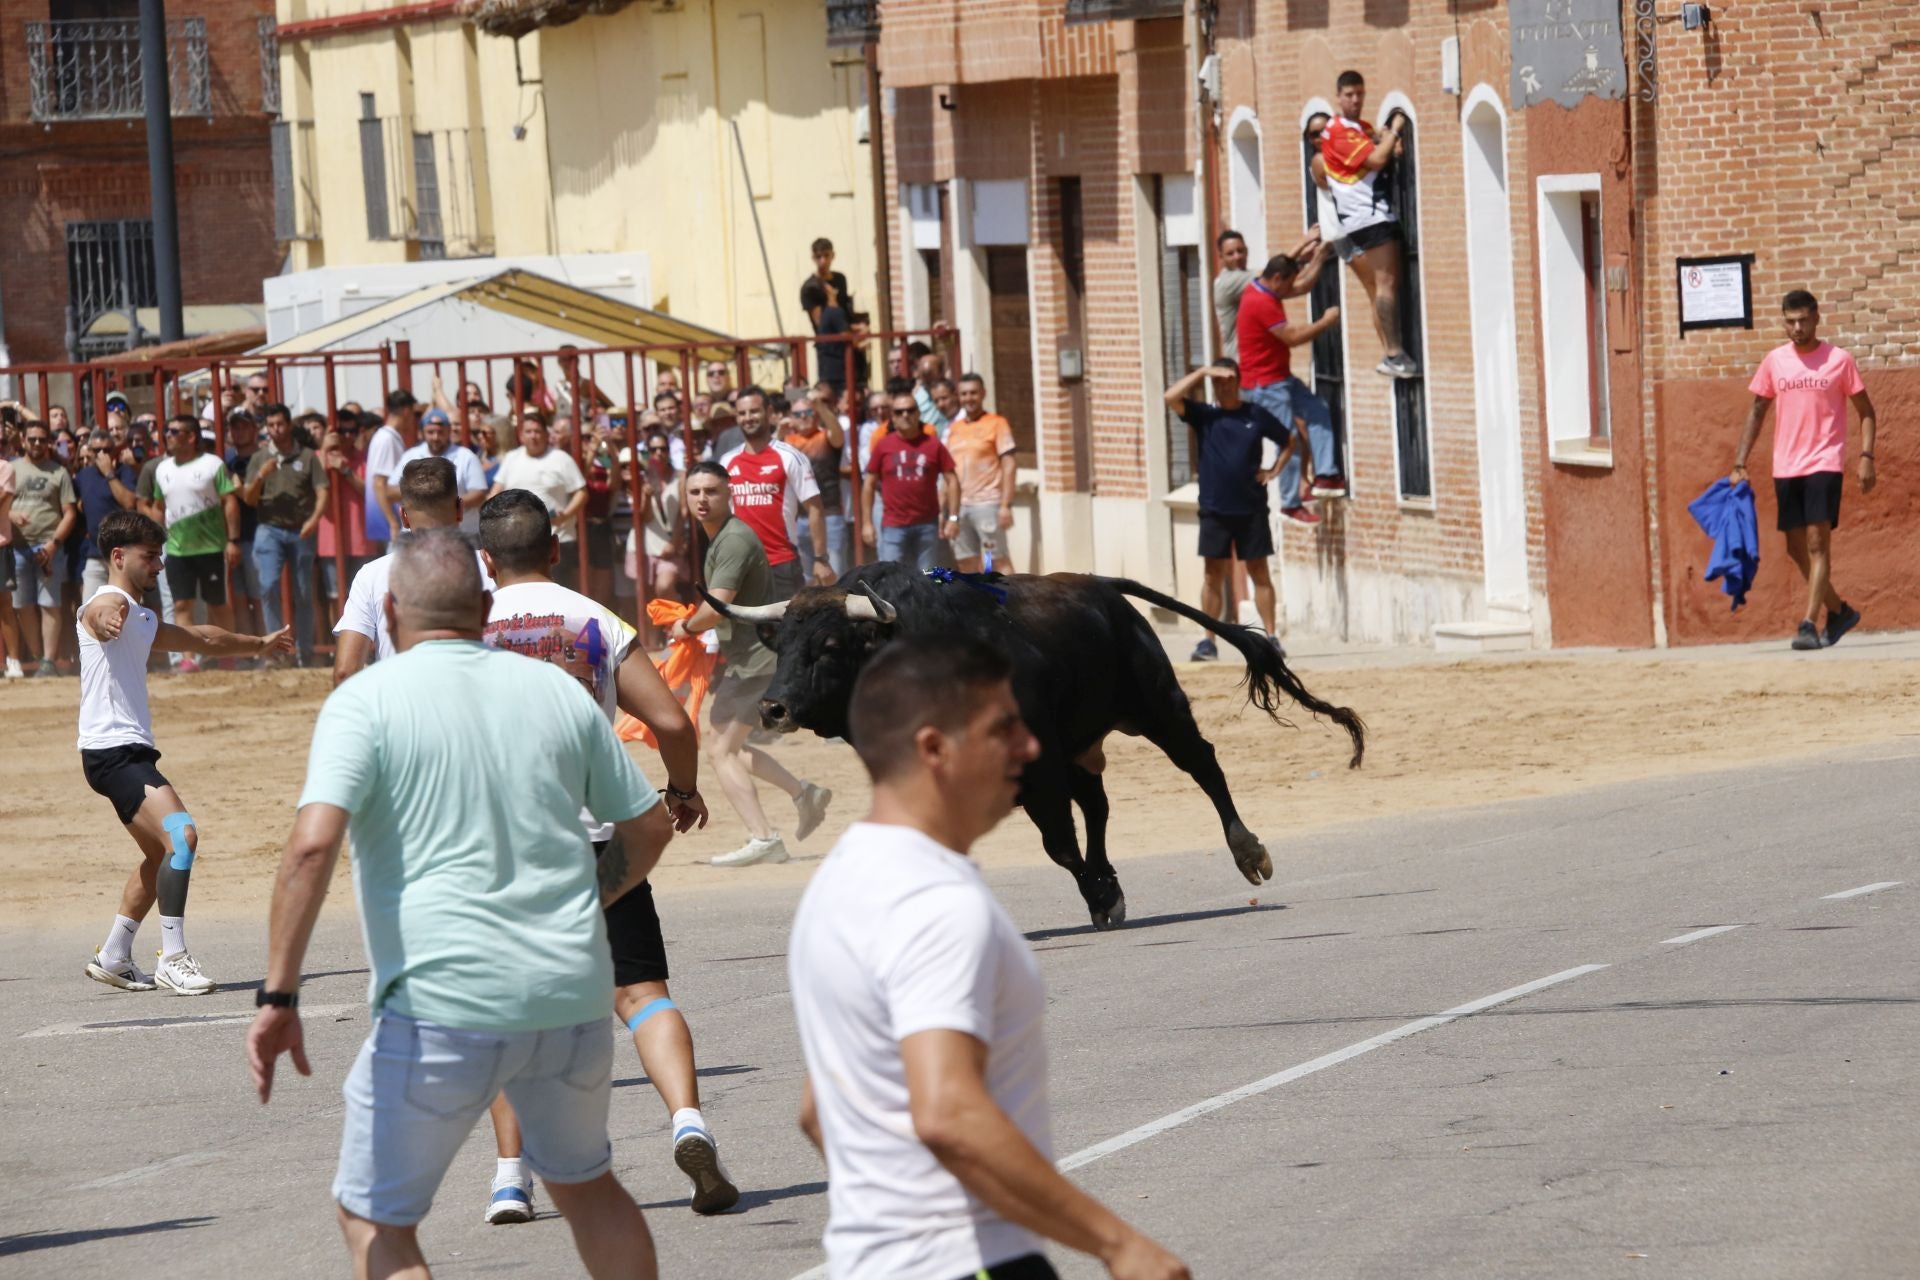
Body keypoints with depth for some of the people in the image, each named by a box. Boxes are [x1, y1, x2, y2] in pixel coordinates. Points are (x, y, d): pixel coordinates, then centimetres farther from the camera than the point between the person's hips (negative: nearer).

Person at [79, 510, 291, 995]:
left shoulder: (143, 619, 21)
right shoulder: (109, 604, -11)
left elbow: (199, 638, 38)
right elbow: (104, 618, -38)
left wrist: (259, 644, 50)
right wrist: (108, 621, -62)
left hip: (131, 750, 11)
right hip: (111, 750, -11)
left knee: (162, 854, 20)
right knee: (181, 836, -23)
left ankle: (112, 957, 29)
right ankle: (172, 959, -24)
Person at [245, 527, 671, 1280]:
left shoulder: (366, 701, -5)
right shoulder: (557, 690, 9)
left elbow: (313, 844, -19)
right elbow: (650, 826, 17)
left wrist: (278, 996, -17)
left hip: (442, 1009, -5)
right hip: (573, 1003, 5)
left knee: (375, 1219, 7)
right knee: (586, 1184, 27)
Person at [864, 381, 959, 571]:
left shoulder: (933, 445, 2)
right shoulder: (883, 445, 2)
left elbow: (951, 481, 4)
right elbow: (869, 485, 6)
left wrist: (953, 517, -5)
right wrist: (867, 522, 1)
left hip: (928, 525, 1)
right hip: (894, 526, -1)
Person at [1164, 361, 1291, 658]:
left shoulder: (1256, 415, 5)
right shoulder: (1204, 415, 4)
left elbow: (1289, 441, 17)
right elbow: (1172, 397, -11)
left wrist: (1274, 470, 4)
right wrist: (1202, 373, -11)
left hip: (1251, 509, 0)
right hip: (1215, 509, 0)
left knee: (1260, 574, 3)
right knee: (1214, 575, 1)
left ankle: (1272, 637, 5)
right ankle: (1208, 641, 2)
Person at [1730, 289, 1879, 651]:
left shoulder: (1839, 360, -3)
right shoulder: (1774, 361, 7)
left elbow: (1866, 412, 2)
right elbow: (1757, 413, 12)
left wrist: (1867, 457, -10)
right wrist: (1739, 464, 5)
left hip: (1824, 464, -5)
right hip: (1785, 468, 5)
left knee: (1817, 541, -14)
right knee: (1797, 547, 8)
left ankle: (1809, 625, -18)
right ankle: (1839, 611, 27)